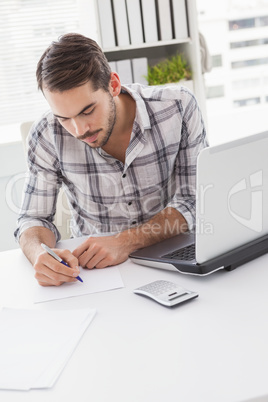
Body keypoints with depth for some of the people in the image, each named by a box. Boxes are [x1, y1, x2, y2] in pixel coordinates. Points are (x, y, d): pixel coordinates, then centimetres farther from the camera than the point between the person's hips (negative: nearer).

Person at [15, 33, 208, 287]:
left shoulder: (178, 108, -16)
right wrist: (39, 254, -29)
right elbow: (33, 218, -5)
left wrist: (127, 241, -27)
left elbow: (195, 201, -13)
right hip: (92, 270, 1)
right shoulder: (47, 136, -13)